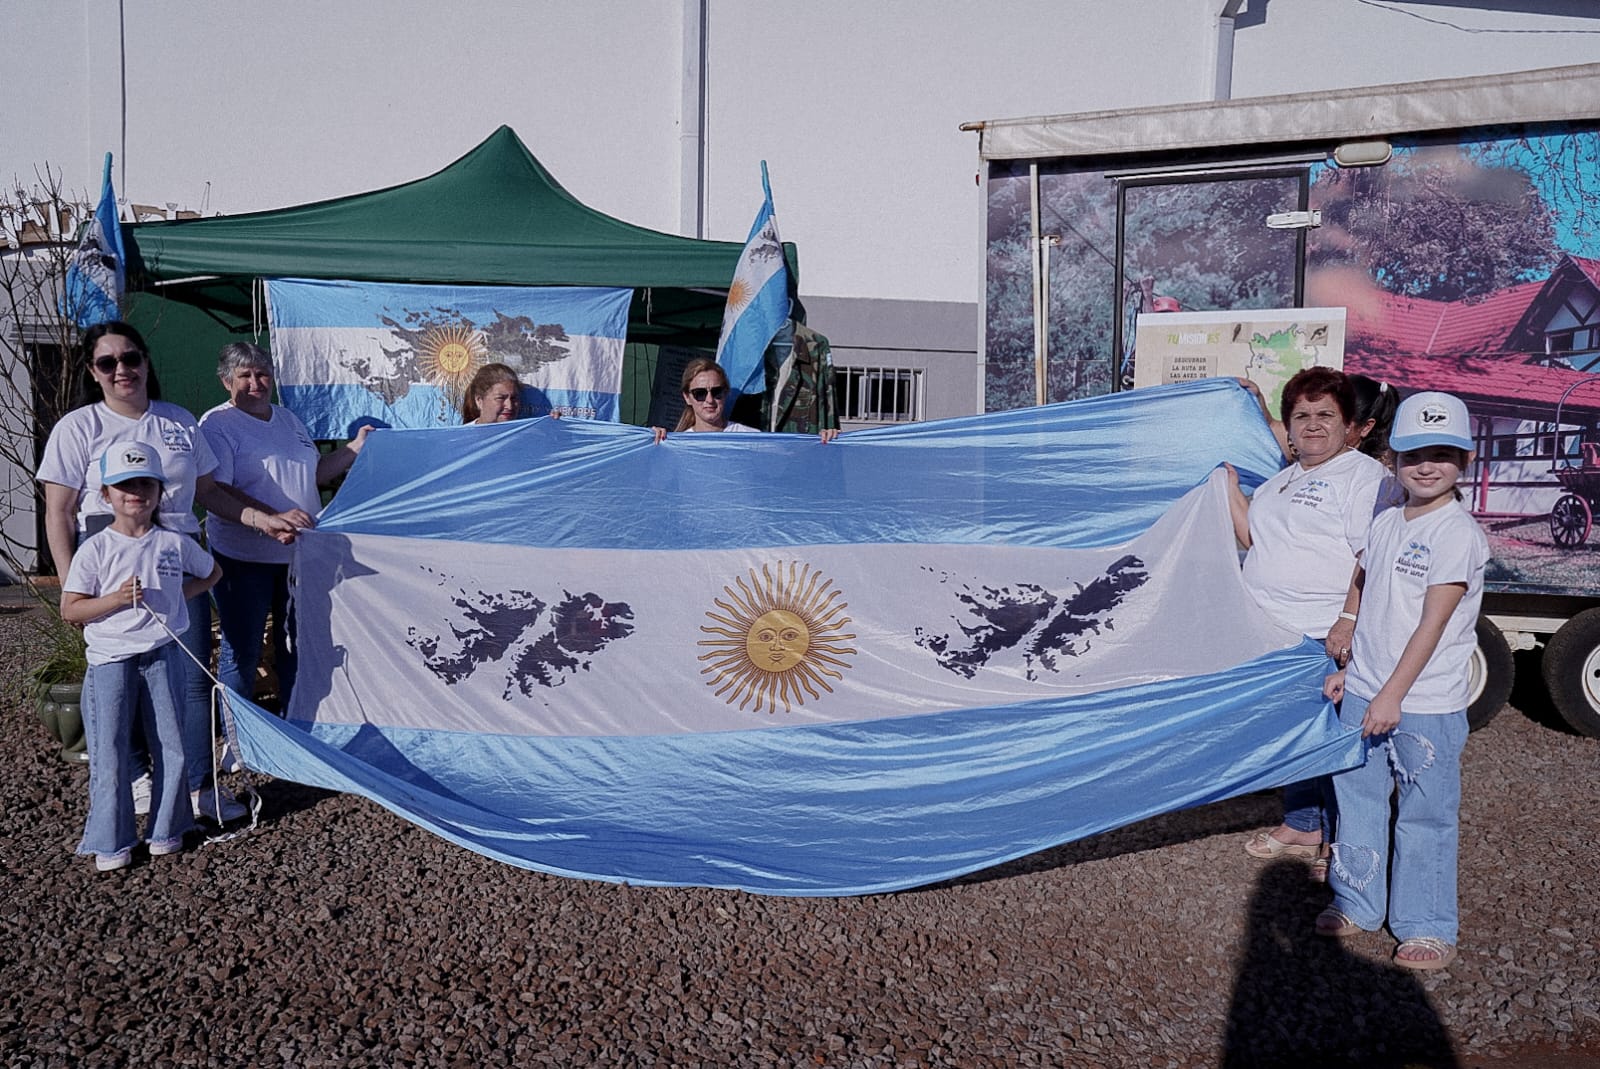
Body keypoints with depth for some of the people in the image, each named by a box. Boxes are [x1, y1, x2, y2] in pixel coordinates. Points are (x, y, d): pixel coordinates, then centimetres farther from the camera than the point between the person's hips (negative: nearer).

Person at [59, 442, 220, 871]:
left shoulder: (175, 543, 3)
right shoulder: (95, 549, -4)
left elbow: (212, 572, 21)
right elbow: (69, 610, -4)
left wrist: (181, 594, 5)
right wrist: (116, 599, -19)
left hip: (162, 655, 2)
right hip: (110, 659, -2)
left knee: (170, 747, 6)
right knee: (111, 754, 0)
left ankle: (166, 831, 21)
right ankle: (110, 843, 13)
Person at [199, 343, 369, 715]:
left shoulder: (289, 420, 14)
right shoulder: (217, 425, -9)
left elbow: (315, 473, 24)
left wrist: (355, 447, 12)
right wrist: (273, 519, -30)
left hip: (299, 555, 6)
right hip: (244, 558, -6)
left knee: (297, 644, 15)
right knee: (241, 651, 2)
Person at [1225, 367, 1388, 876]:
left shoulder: (1363, 475, -10)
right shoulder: (1284, 478, 17)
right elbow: (1253, 536, 22)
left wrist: (1349, 622, -25)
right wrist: (1229, 482, 16)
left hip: (1327, 640, -8)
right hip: (1275, 633, 8)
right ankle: (1300, 828, 33)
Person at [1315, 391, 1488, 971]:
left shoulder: (1457, 532, -13)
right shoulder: (1385, 523, 8)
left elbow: (1433, 623, -18)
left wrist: (1393, 695, -20)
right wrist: (1346, 668, 15)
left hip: (1425, 705, -7)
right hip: (1364, 693, 7)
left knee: (1425, 815, 4)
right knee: (1357, 797, 15)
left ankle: (1427, 928, 18)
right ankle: (1356, 903, 30)